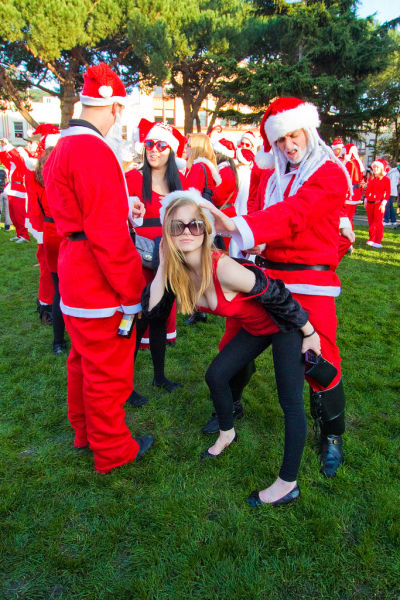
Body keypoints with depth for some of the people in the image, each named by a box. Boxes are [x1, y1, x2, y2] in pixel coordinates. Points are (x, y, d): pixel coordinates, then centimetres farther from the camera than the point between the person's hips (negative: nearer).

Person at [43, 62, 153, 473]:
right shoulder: (94, 151, -20)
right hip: (100, 285, -10)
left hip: (76, 280, 10)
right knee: (108, 372, 5)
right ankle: (112, 450, 25)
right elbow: (107, 234, -25)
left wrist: (122, 208, 15)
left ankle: (84, 431, 43)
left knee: (83, 360, 23)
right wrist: (131, 292, -19)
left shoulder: (61, 148, 13)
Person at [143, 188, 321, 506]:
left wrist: (309, 333, -15)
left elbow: (277, 295, -26)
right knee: (216, 375, 10)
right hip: (253, 328, 7)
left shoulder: (223, 268, -34)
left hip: (285, 325, -7)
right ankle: (227, 433, 38)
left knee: (291, 402, -4)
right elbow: (152, 309, -13)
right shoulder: (177, 269, -11)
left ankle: (288, 484, 12)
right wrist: (163, 266, -22)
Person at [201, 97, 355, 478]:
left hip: (311, 281, -5)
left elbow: (294, 213, -24)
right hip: (266, 275, 5)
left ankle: (331, 436, 22)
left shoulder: (330, 174, -7)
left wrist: (237, 227, -37)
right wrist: (253, 242, -7)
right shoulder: (271, 177, 14)